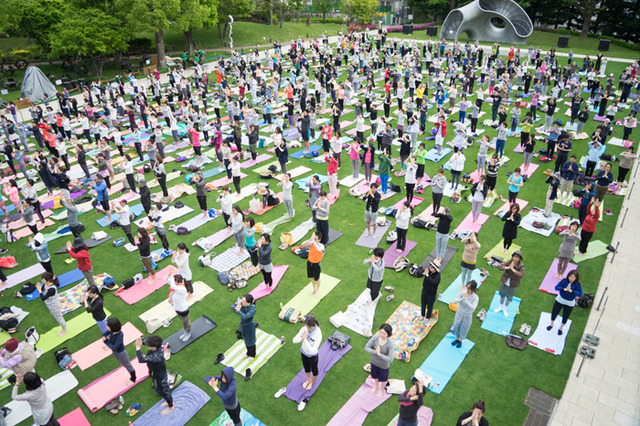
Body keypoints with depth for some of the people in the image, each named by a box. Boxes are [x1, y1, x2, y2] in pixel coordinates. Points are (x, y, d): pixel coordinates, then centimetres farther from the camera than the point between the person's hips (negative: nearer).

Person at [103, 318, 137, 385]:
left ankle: (133, 379, 45)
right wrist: (105, 337, -20)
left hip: (121, 353, -7)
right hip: (115, 353, 8)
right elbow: (104, 334, 0)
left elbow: (114, 348, -38)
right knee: (124, 365, 29)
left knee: (128, 365, 19)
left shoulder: (120, 335, -38)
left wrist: (106, 341, -32)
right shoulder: (112, 331, -19)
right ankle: (131, 376, 54)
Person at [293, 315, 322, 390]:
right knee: (306, 368, 29)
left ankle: (312, 382, 55)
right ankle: (308, 380, 59)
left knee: (314, 370, 24)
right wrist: (302, 338, -36)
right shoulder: (304, 329, -21)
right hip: (304, 353, 4)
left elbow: (313, 351, -37)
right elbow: (294, 340, -15)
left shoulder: (318, 335, -36)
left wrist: (305, 340, -40)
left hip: (312, 356, -4)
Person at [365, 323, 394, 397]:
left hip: (384, 365, -3)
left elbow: (390, 359, -33)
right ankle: (376, 386, 64)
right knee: (375, 375, 31)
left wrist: (379, 354, -33)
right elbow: (366, 348, -19)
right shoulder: (375, 337, -27)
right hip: (374, 362, 3)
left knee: (383, 379, 27)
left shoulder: (390, 344, -35)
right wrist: (375, 352, -33)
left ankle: (381, 389, 59)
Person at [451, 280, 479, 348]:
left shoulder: (475, 297, -23)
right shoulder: (463, 293, -18)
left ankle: (461, 340, 47)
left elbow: (472, 308, -34)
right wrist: (462, 299, -39)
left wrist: (465, 299, -42)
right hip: (459, 313, 2)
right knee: (456, 327, 20)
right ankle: (457, 338, 49)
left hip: (467, 316, -2)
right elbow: (454, 300, -22)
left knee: (463, 329, 18)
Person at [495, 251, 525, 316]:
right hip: (504, 282, 2)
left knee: (509, 297, 18)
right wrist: (508, 267, -42)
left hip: (513, 285, -1)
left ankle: (505, 309, 44)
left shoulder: (521, 266, -22)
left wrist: (513, 269, -42)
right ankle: (500, 307, 47)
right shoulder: (508, 262, -17)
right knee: (502, 295, 21)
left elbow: (522, 275, -36)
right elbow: (500, 267, -26)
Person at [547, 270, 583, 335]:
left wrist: (571, 291, -44)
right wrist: (565, 289, -42)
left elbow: (580, 294, -34)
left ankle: (560, 328, 43)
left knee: (565, 316, 16)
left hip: (570, 303, -1)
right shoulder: (564, 280, -19)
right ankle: (551, 324, 42)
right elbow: (556, 287, -28)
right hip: (560, 300, 1)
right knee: (554, 312, 13)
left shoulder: (578, 284, -21)